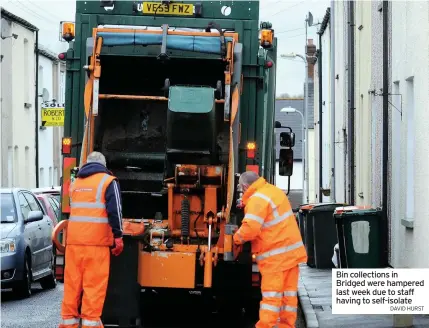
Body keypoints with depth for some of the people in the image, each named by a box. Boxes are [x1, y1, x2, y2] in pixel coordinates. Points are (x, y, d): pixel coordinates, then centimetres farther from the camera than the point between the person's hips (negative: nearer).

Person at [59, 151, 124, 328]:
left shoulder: (75, 183, 19)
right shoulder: (108, 181, 1)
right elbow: (114, 210, -8)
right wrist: (118, 236, -5)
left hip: (73, 240, 5)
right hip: (96, 240, -5)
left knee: (72, 283, 8)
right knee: (94, 284, -5)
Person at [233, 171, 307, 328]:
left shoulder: (257, 199, -16)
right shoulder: (274, 190, 12)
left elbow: (250, 228, -25)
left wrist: (237, 238, -8)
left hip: (275, 255, -9)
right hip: (292, 249, 9)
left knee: (271, 293, -8)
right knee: (289, 292, 8)